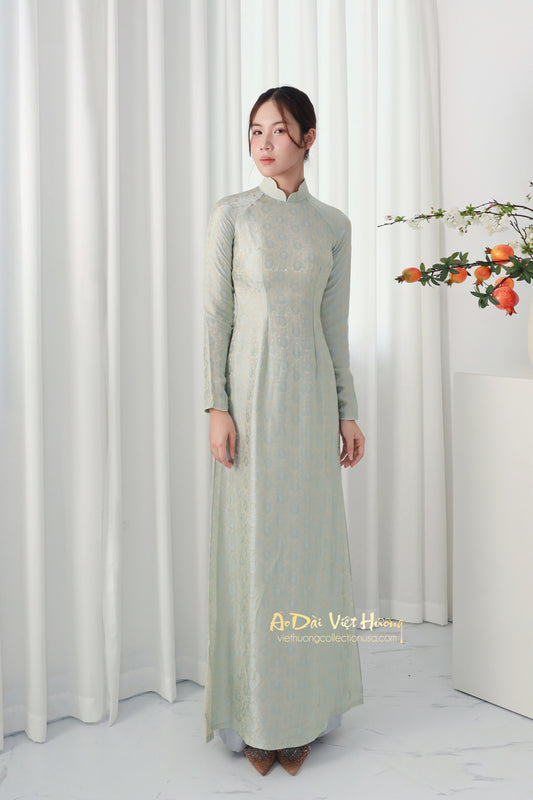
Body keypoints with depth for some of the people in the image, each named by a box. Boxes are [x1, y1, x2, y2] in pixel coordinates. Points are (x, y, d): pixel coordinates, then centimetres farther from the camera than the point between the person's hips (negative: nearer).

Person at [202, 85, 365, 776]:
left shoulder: (334, 224, 9)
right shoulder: (231, 214, 1)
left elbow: (336, 324, 10)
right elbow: (215, 314, -3)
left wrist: (349, 410, 6)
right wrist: (216, 406, -11)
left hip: (311, 394, 3)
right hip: (251, 390, -2)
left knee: (311, 545, 7)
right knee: (252, 547, 2)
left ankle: (304, 707, 23)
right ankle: (255, 714, 18)